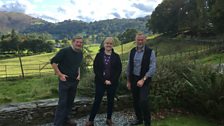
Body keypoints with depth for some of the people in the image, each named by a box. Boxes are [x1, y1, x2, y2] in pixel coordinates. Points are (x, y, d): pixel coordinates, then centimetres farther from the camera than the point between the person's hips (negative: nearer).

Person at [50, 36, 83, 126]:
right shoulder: (65, 51, -16)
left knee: (70, 101, 14)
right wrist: (60, 74, -16)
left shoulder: (80, 54, 6)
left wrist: (79, 74, 8)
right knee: (62, 102, -4)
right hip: (64, 81, -7)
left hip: (74, 81, 7)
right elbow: (53, 62, -15)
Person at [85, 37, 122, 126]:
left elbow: (119, 70, 0)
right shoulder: (99, 55, -1)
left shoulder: (116, 56, 2)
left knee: (110, 100, 10)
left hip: (112, 83, 2)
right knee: (97, 100, 0)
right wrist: (104, 80, -13)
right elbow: (95, 69, -6)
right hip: (100, 82, -1)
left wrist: (111, 81, -10)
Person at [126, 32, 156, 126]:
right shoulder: (132, 51, 5)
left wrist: (143, 79, -19)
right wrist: (128, 81, 11)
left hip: (144, 80, -4)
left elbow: (152, 68, -13)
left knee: (143, 101, -14)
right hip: (133, 79, 5)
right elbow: (129, 67, 11)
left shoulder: (150, 52, -9)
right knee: (135, 101, 12)